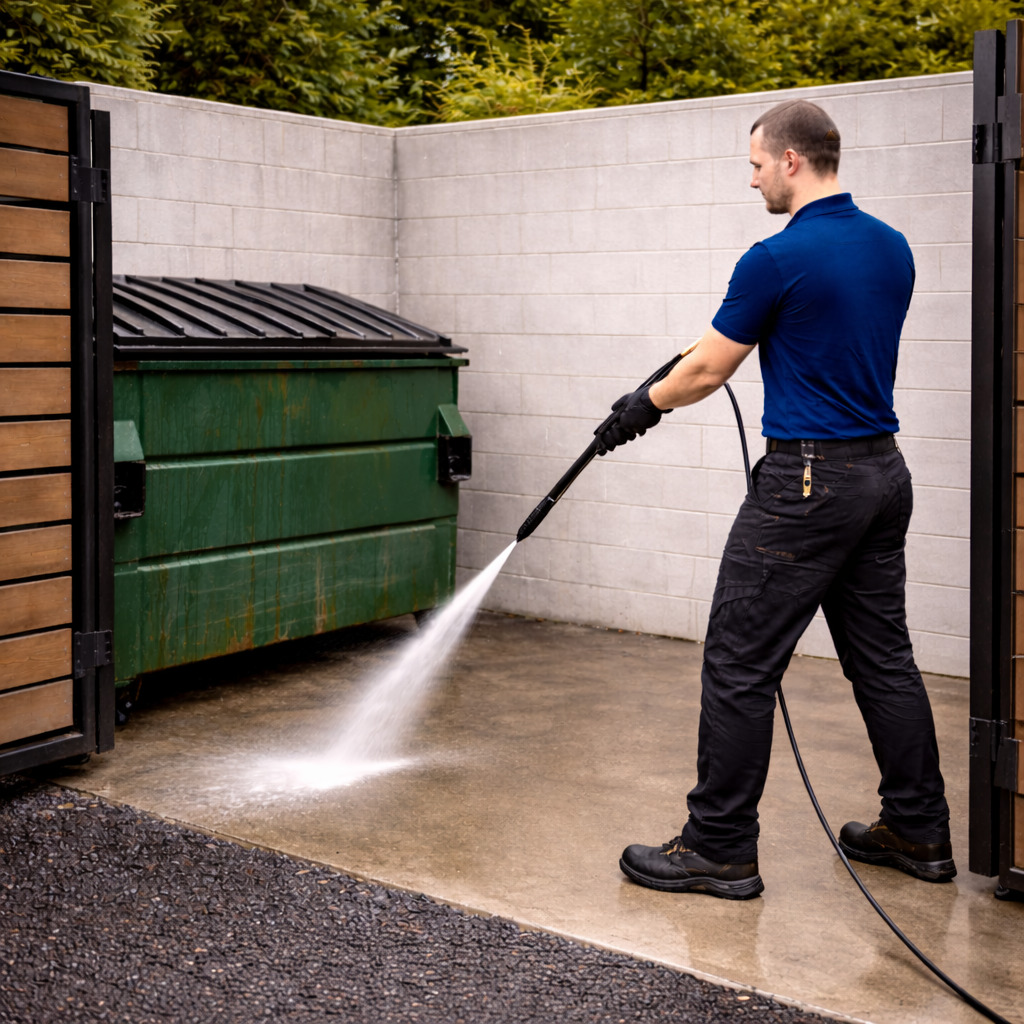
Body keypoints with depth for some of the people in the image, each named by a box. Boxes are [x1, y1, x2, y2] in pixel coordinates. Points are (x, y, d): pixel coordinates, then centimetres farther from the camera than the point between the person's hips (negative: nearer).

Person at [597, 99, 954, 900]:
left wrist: (641, 408, 11)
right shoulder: (893, 248, 9)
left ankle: (720, 847, 3)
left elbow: (706, 371, -7)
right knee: (884, 659, 15)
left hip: (808, 482, -9)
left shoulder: (779, 258, -14)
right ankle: (919, 832, 23)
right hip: (883, 473, 9)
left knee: (740, 664, -2)